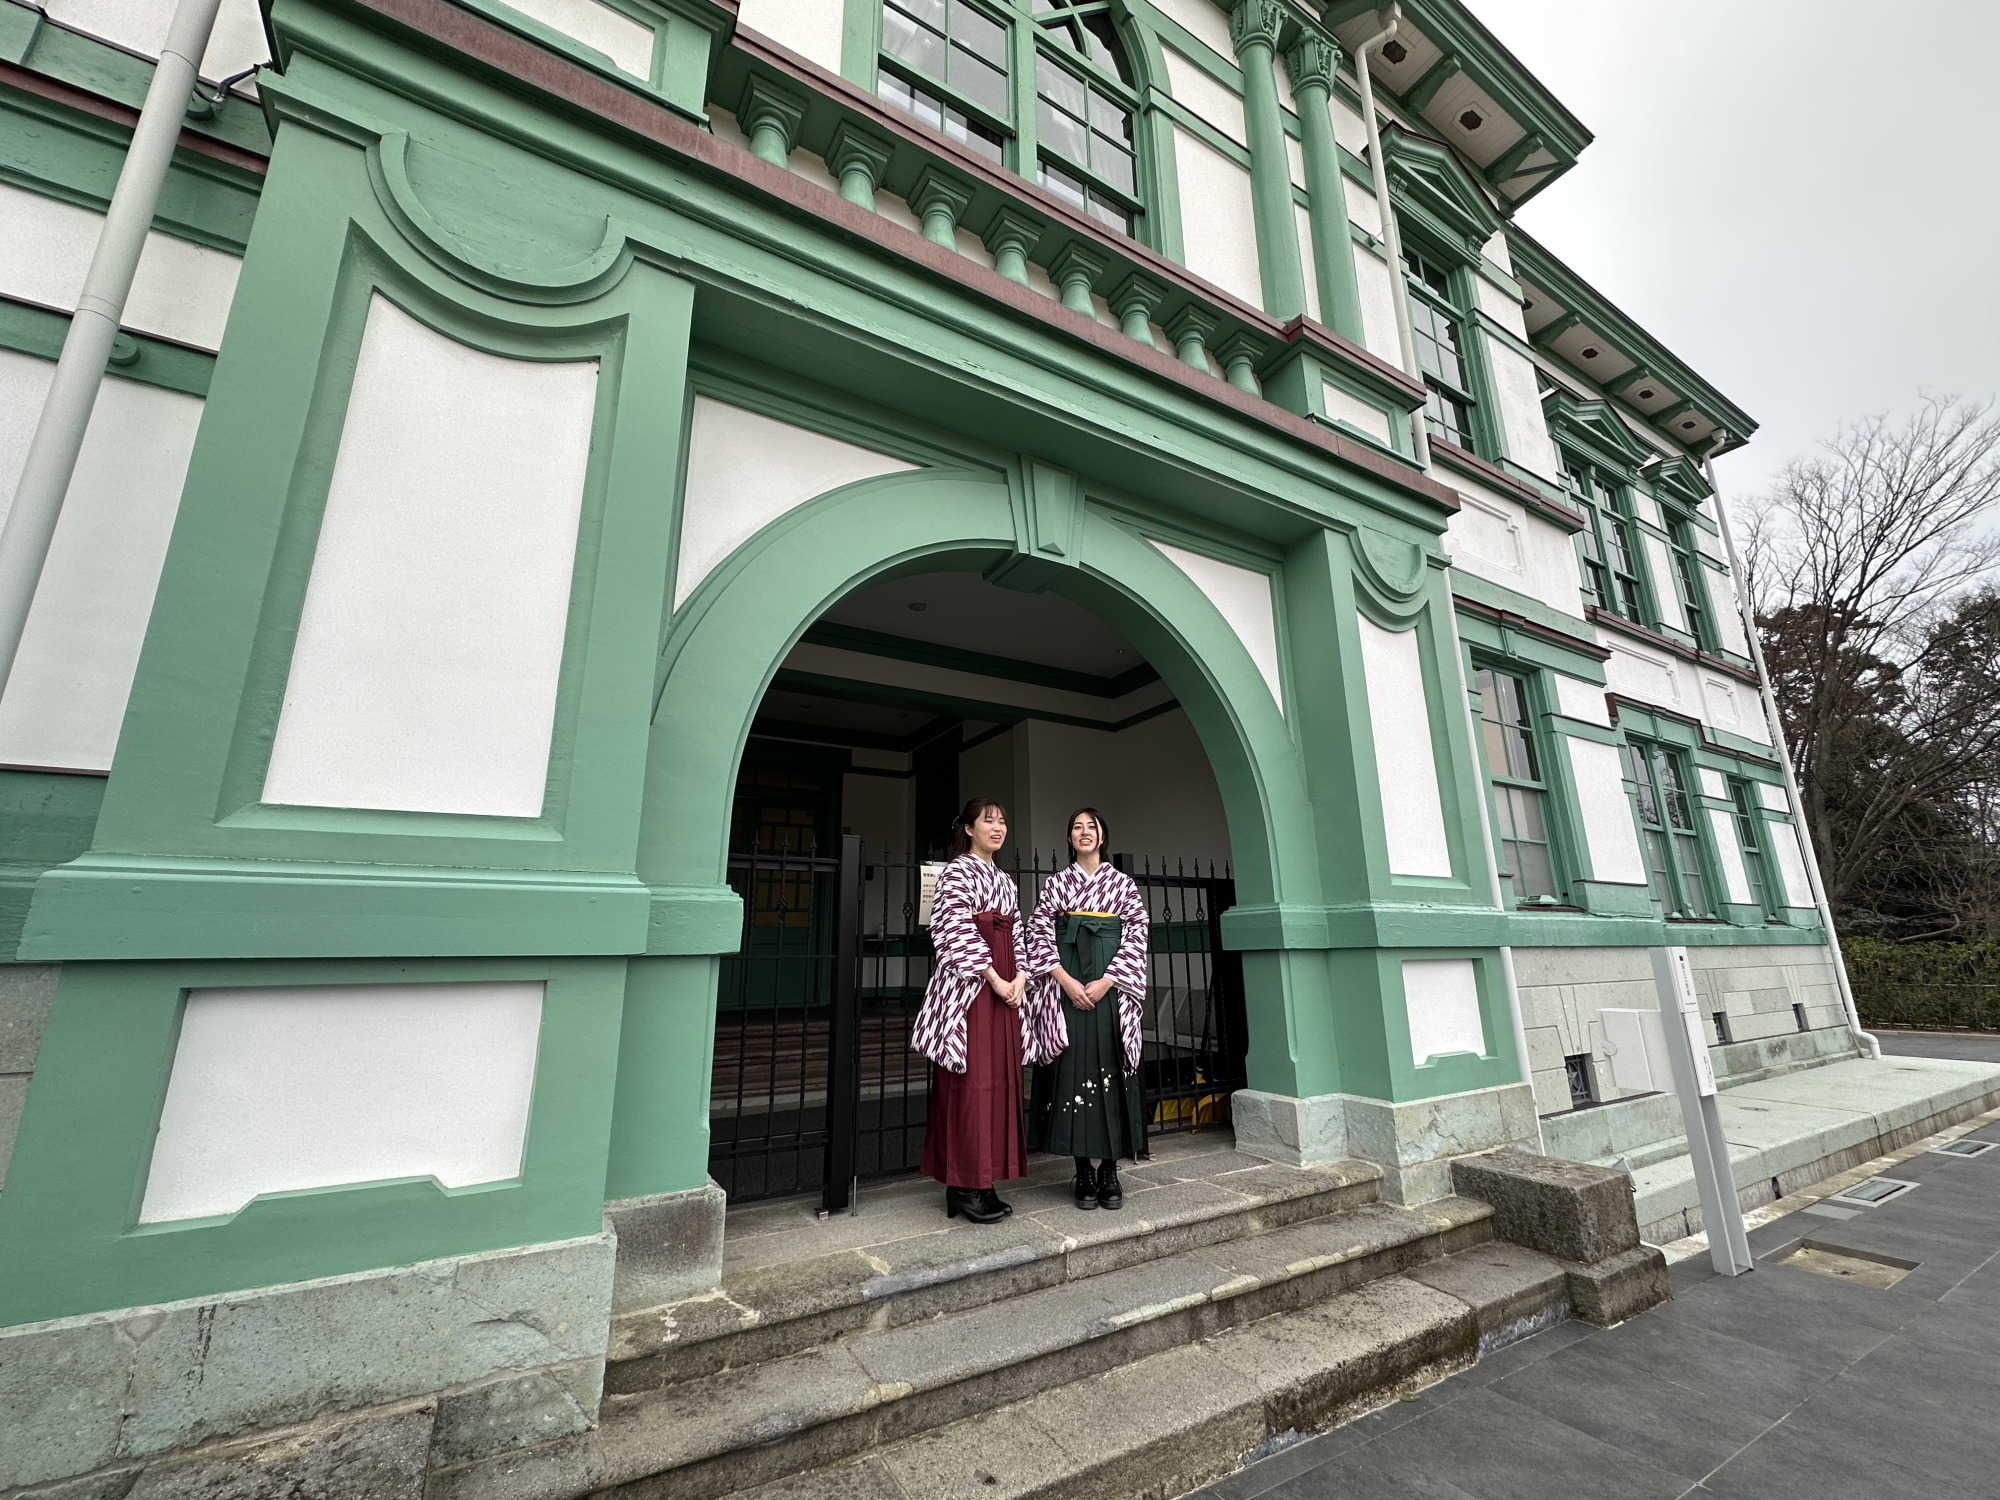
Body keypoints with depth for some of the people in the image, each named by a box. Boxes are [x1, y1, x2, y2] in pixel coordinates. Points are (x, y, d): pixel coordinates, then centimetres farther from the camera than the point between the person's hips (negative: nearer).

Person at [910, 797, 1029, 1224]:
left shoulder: (1006, 880, 18)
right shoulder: (957, 871, -4)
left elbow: (1016, 935, 16)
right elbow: (959, 929, -14)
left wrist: (1020, 978, 0)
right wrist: (995, 979, -15)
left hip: (1004, 987, 8)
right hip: (969, 984, -7)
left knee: (1000, 1078, 8)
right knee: (971, 1080, -4)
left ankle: (982, 1181, 18)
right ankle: (966, 1187, 6)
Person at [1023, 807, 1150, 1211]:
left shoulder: (1122, 883, 9)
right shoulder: (1056, 883, 10)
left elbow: (1136, 935, 2)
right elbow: (1039, 932, 2)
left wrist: (1106, 981, -10)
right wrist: (1065, 980, -11)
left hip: (1111, 990, 0)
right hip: (1066, 989, 0)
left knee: (1110, 1073, 0)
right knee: (1073, 1073, -1)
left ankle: (1110, 1171, 12)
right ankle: (1084, 1173, 11)